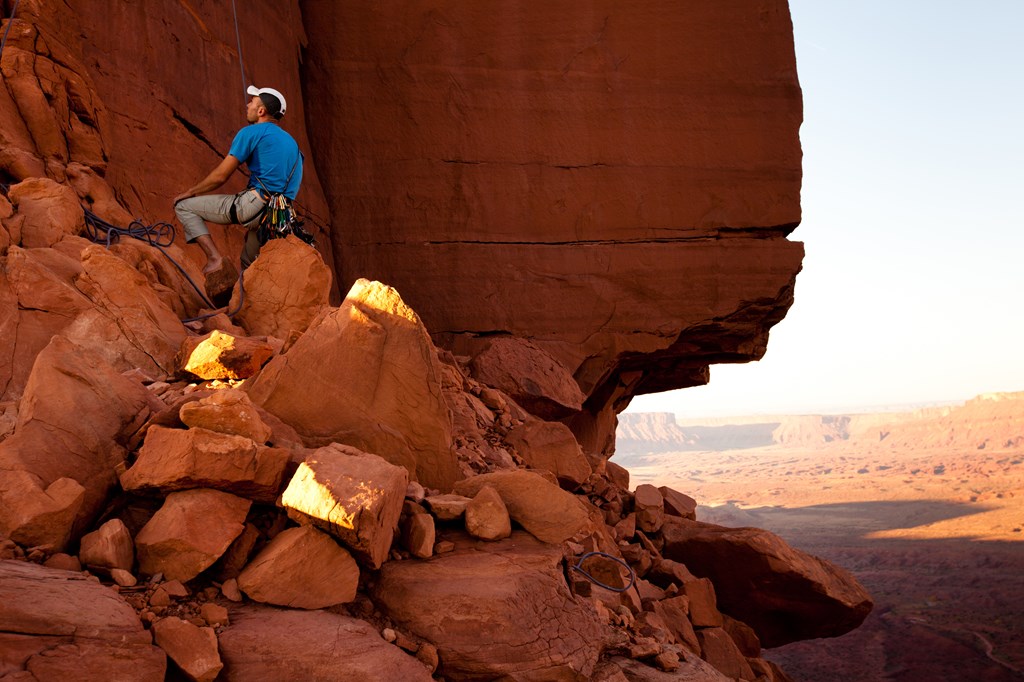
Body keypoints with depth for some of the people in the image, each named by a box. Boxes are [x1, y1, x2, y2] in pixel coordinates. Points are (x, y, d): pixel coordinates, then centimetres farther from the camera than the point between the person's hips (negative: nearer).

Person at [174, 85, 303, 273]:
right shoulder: (291, 141, 23)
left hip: (254, 205, -8)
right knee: (248, 267, 28)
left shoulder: (251, 132, -1)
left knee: (184, 206, 3)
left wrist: (188, 192, 10)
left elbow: (220, 176, -4)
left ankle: (214, 257, -11)